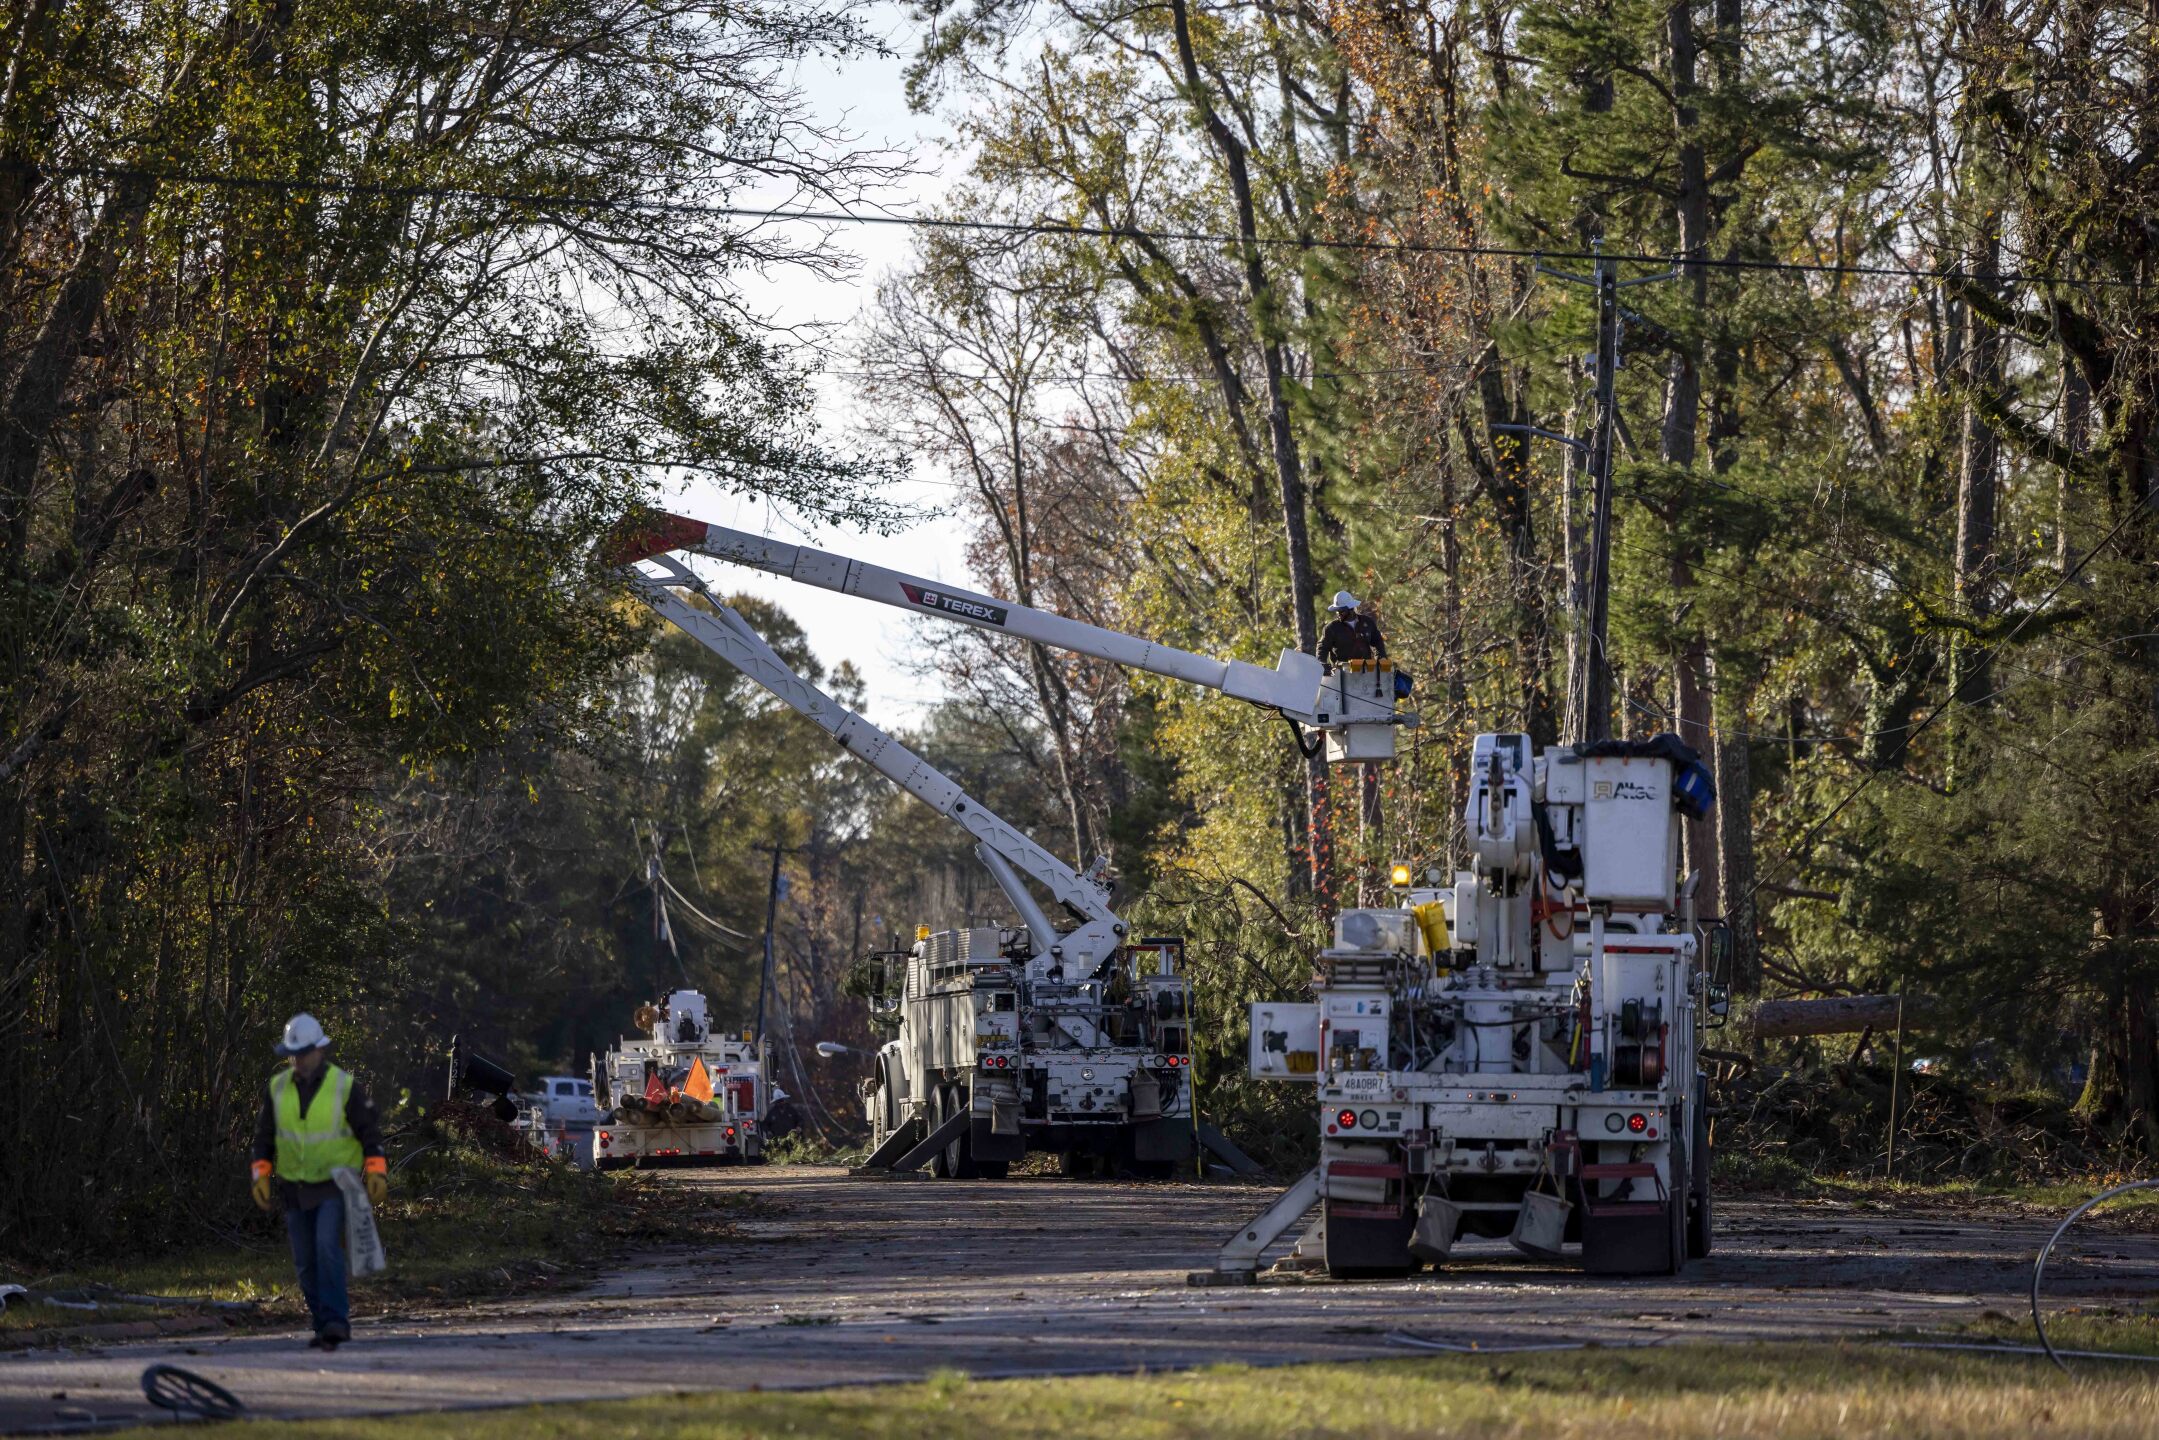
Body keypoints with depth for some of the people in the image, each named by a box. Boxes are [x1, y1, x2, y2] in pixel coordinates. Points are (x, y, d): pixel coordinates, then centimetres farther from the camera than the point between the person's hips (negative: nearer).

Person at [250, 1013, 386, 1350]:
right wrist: (261, 1176, 1)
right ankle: (327, 1328, 15)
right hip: (295, 1188, 4)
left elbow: (369, 1132, -3)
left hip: (336, 1185, -4)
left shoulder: (345, 1086, -8)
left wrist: (376, 1172, -13)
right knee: (306, 1263, 5)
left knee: (327, 1246, -24)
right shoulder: (277, 1088, 2)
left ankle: (334, 1320, -22)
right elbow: (264, 1135, 10)